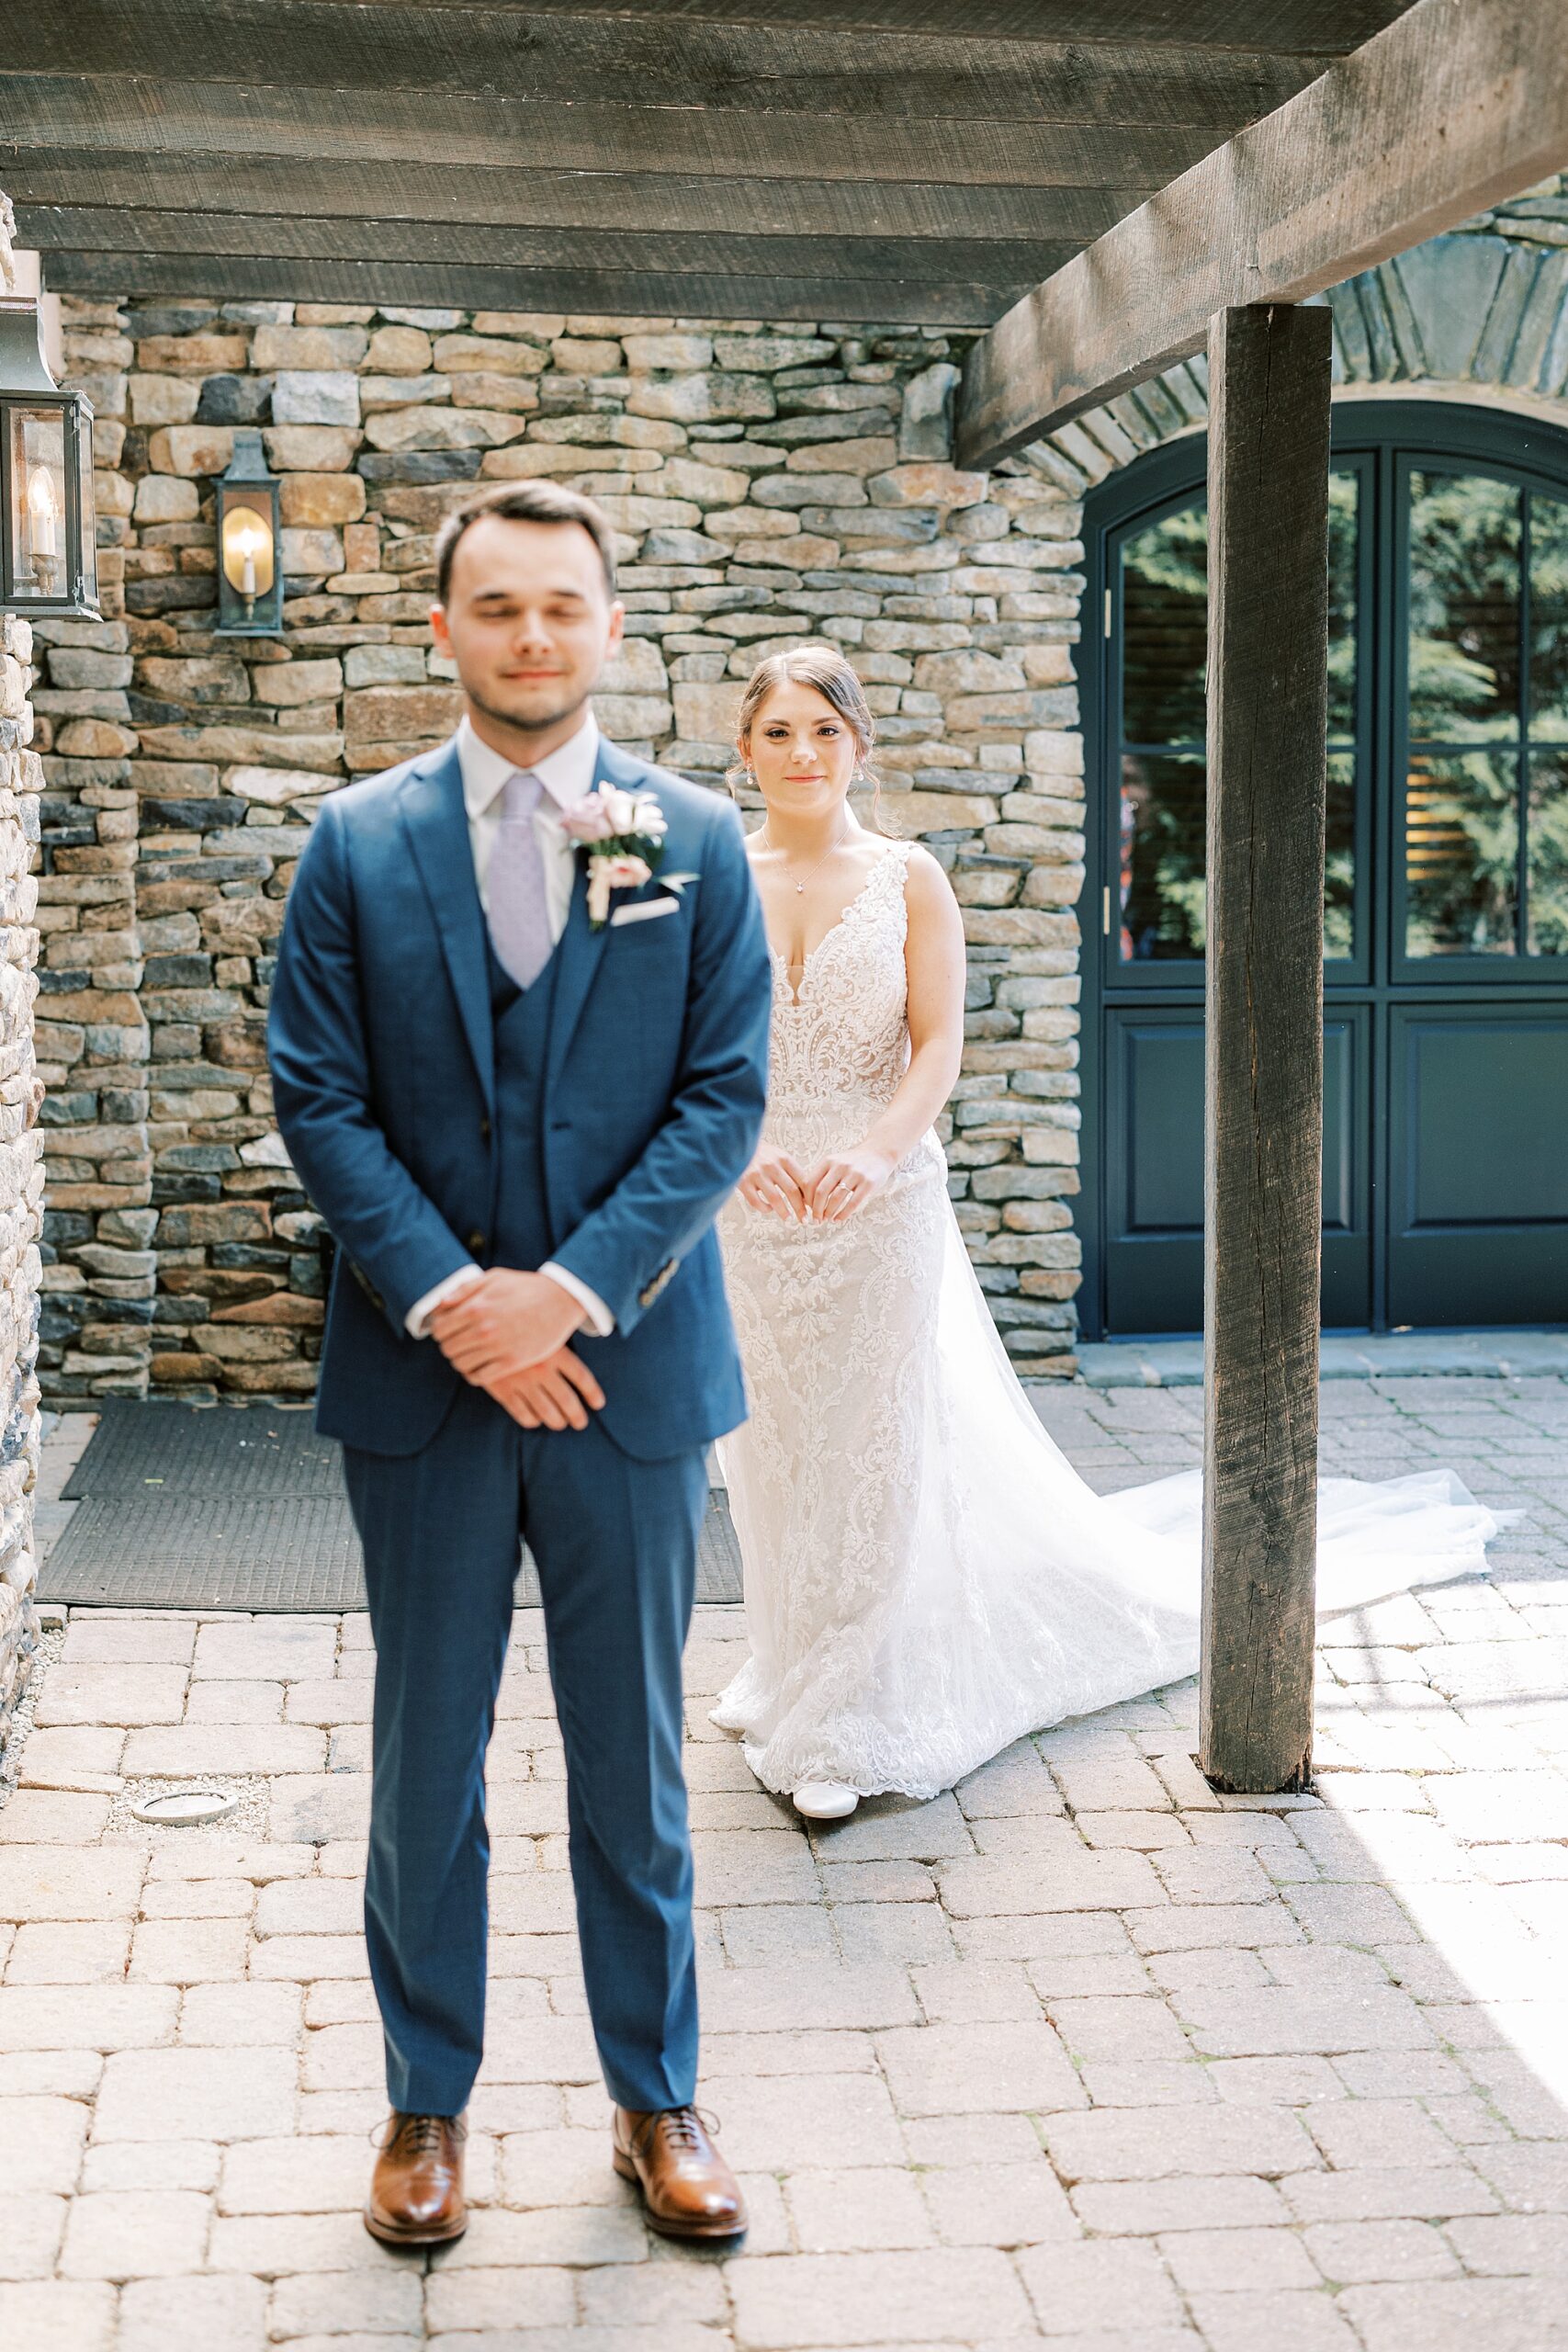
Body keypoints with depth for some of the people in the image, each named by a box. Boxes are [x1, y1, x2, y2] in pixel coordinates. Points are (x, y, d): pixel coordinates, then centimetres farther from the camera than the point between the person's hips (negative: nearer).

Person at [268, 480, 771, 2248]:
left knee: (633, 1758, 11)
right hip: (420, 1371, 0)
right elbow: (318, 1100, -2)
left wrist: (567, 1291, -14)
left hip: (629, 1364, 0)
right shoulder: (358, 842, 2)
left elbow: (726, 1095, -3)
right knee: (426, 1759, 11)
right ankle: (427, 2102, 27)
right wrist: (450, 1300, -14)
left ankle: (657, 2099, 26)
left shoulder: (697, 841, 2)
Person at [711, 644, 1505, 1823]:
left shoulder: (907, 877, -1)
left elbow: (939, 1046, -7)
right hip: (750, 1206, 2)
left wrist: (876, 1151, -25)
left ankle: (842, 1723, 14)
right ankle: (794, 1670, 32)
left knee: (872, 1446, 2)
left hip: (883, 1201, -2)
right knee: (772, 1446, 11)